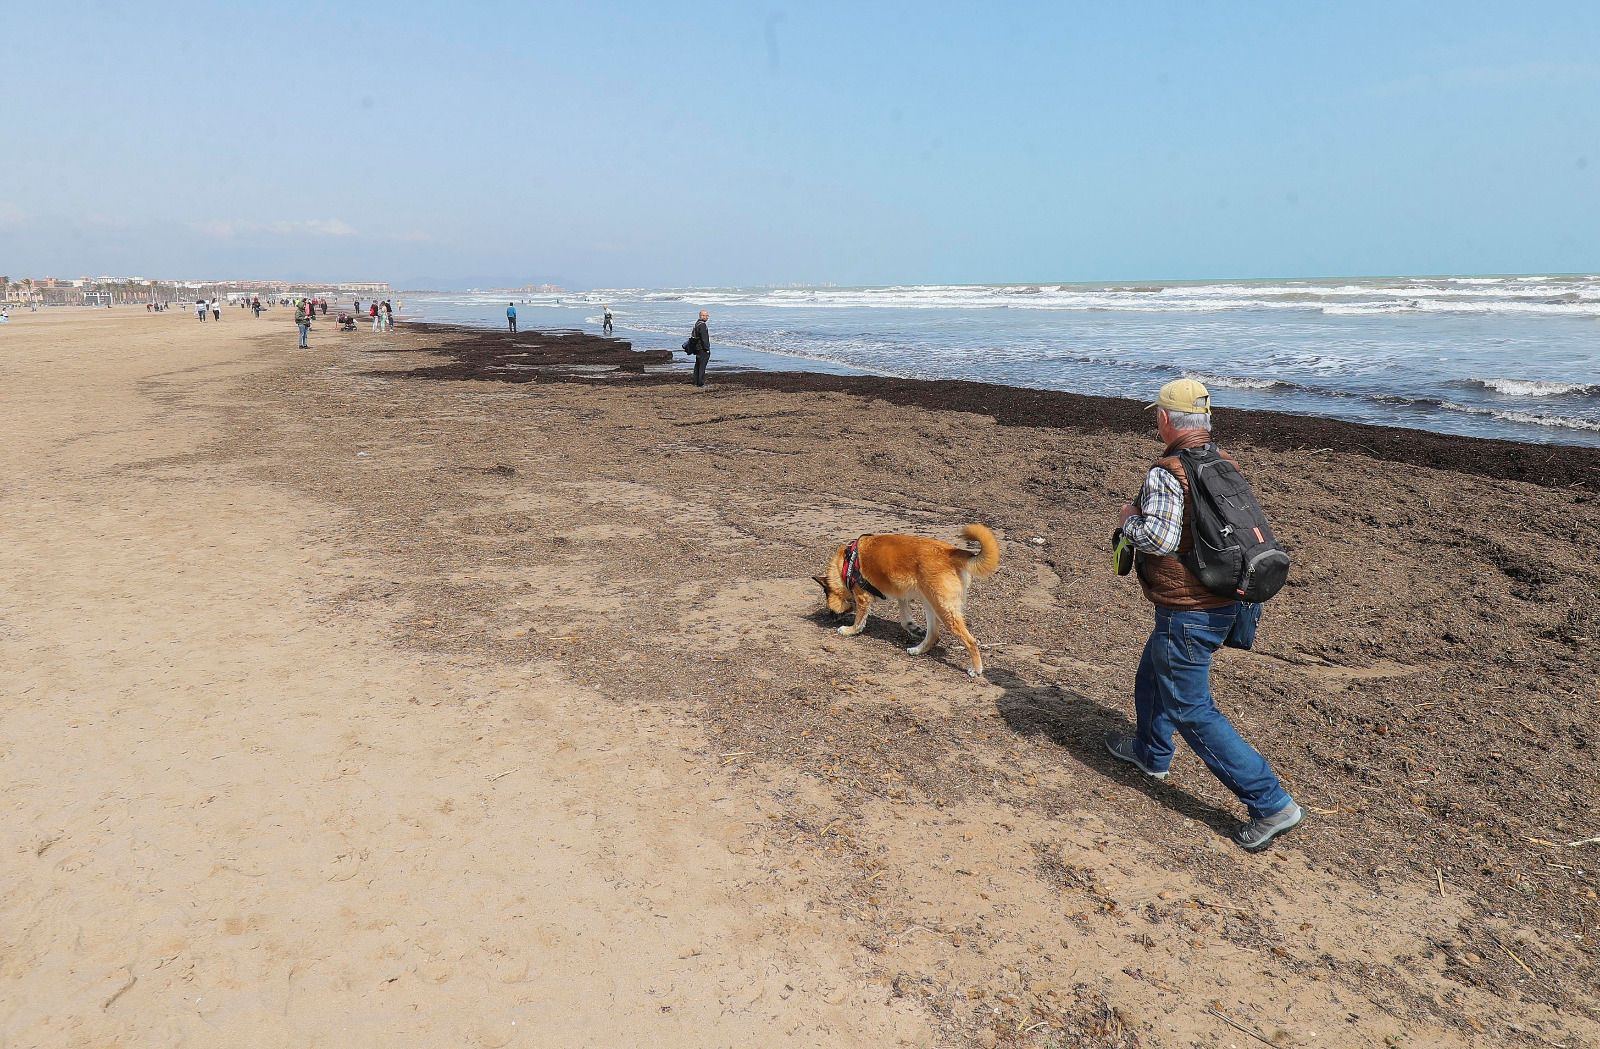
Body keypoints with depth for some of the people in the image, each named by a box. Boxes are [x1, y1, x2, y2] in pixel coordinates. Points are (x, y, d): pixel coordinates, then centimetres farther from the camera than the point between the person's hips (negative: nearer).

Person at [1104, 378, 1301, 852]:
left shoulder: (1166, 473, -22)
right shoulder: (1224, 463, 5)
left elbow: (1159, 539, -32)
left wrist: (1130, 519, -12)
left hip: (1188, 614, -9)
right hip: (1226, 602, 9)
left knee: (1192, 710, 1)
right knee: (1152, 680, 28)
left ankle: (1271, 804, 3)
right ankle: (1151, 753, 49)